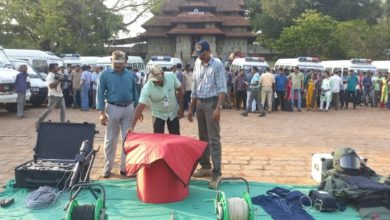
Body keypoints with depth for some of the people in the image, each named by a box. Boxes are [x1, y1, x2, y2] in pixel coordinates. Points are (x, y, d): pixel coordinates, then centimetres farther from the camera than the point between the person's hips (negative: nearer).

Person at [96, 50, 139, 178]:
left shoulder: (130, 75, 5)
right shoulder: (105, 74, -5)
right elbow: (100, 94, -5)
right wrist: (101, 112, -12)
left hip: (128, 109, 3)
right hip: (113, 109, -3)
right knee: (110, 140, 5)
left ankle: (125, 167, 18)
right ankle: (107, 168, 16)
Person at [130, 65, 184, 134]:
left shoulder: (171, 76, -22)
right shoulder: (147, 88, -28)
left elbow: (180, 90, -5)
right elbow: (140, 106, -31)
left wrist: (181, 108, -7)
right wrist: (132, 126, -36)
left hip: (173, 113, 2)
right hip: (159, 115, -2)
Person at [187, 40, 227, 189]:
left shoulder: (217, 65, -9)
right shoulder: (197, 64, 10)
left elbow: (222, 89, -14)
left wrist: (218, 108, -24)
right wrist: (191, 108, 13)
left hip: (212, 102, -7)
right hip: (199, 103, 7)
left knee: (213, 138, -9)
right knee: (203, 137, 13)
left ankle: (217, 172, -7)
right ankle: (205, 166, 24)